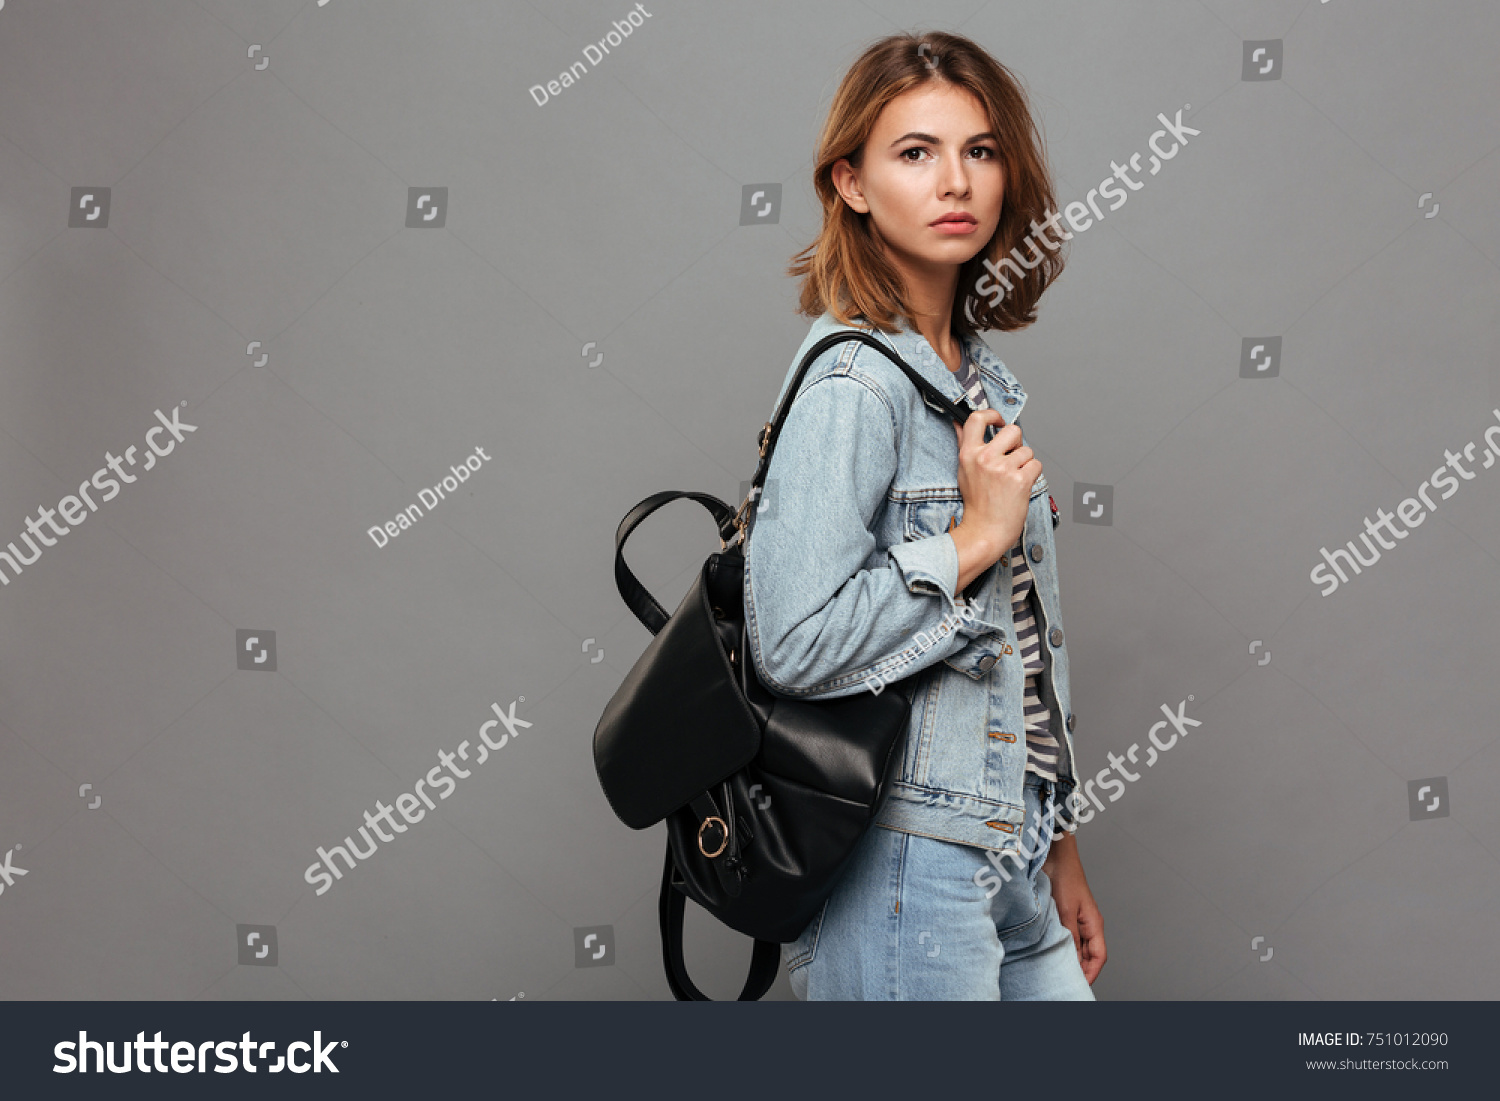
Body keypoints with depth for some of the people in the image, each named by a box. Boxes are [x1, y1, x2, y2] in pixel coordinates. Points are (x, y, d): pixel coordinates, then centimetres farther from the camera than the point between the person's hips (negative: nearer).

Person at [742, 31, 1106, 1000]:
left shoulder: (982, 376, 11)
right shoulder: (855, 385, -15)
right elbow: (794, 645, -24)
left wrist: (1060, 849, 18)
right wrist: (975, 538, -17)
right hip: (907, 873, -8)